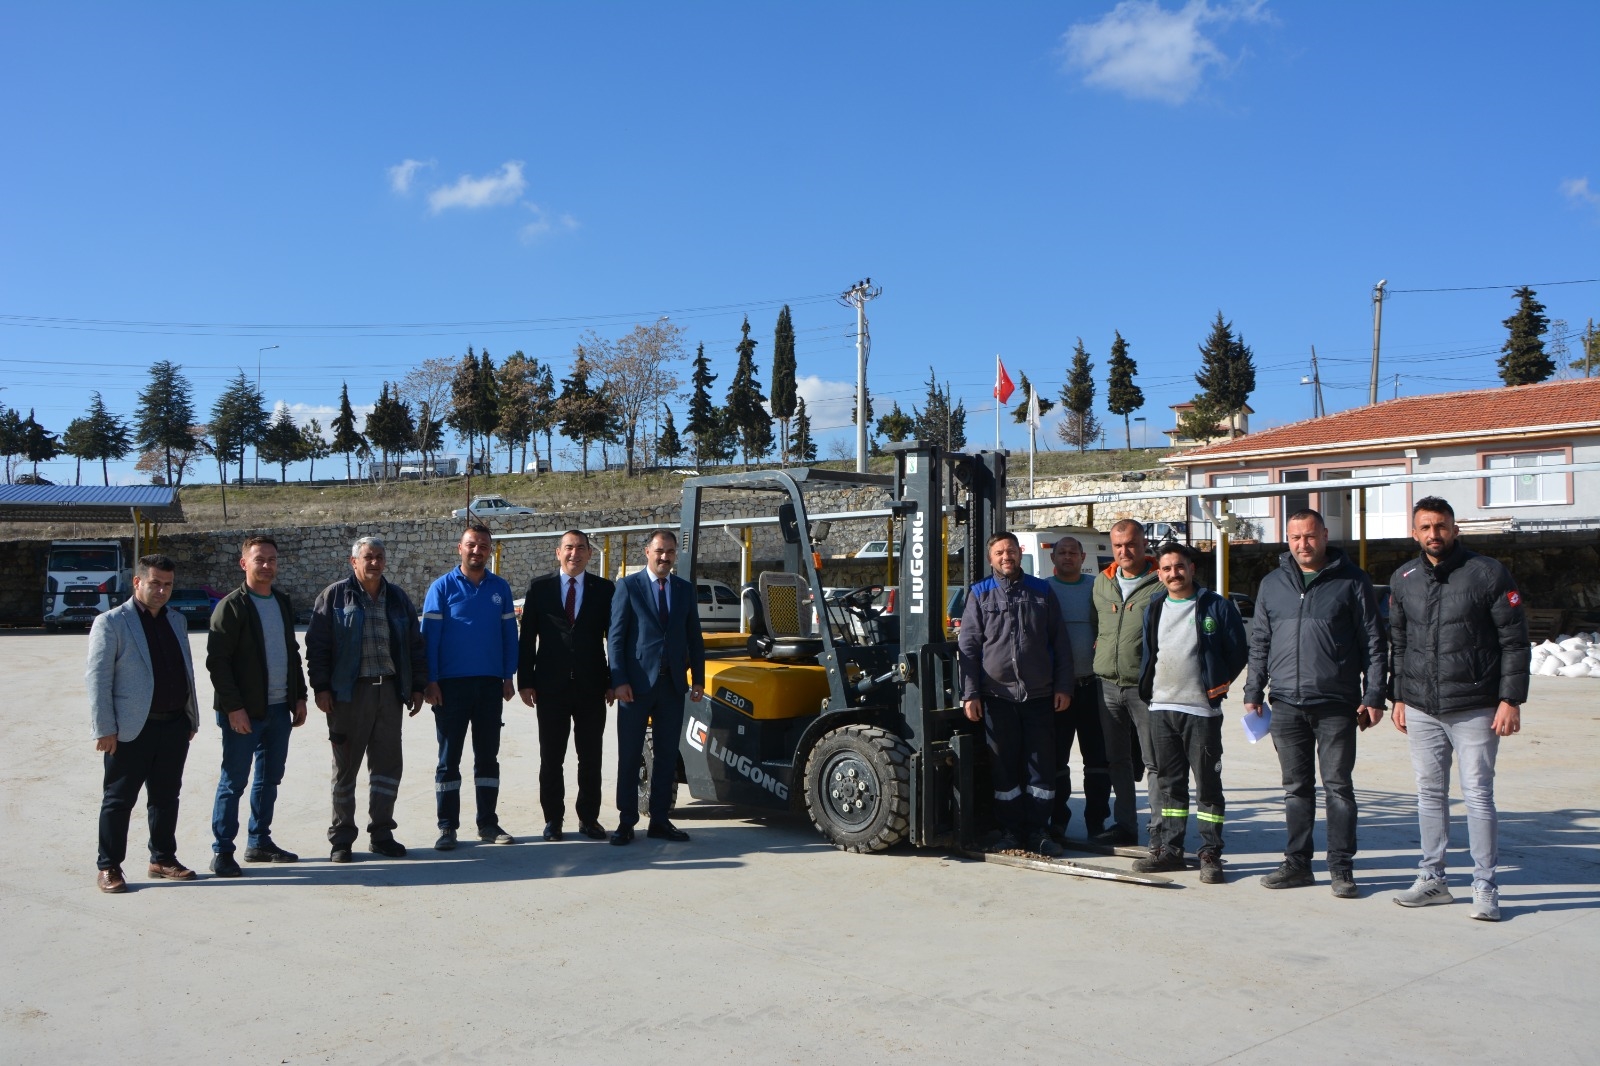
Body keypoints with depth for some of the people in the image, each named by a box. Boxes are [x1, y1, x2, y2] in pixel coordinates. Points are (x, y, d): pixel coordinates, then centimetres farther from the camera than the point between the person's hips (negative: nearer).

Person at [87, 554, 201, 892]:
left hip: (174, 725, 6)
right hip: (131, 728, -6)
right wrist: (105, 729, -13)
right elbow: (98, 678, -9)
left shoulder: (177, 621, 14)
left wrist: (192, 718, 14)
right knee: (118, 800, 3)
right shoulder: (111, 623, -5)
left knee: (166, 797, 13)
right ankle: (108, 867, 13)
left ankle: (163, 859, 24)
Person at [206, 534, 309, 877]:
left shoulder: (283, 604, 13)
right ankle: (222, 852, 7)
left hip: (279, 708, 7)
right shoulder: (231, 606, -8)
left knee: (270, 779, 13)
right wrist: (233, 707, -17)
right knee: (234, 782, -1)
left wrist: (299, 696, 11)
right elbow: (217, 661, -13)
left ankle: (259, 842, 24)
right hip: (244, 712, -7)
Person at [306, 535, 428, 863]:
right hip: (349, 692, -4)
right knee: (345, 766, 4)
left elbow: (415, 645, 16)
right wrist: (321, 687, -9)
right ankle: (341, 839, 13)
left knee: (388, 764, 6)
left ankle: (381, 832, 17)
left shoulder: (397, 597, 13)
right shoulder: (335, 596, 1)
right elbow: (317, 644, -2)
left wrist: (418, 685, 10)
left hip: (390, 691, 4)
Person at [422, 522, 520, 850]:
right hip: (451, 684, -3)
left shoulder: (500, 588, 6)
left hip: (490, 684, 3)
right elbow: (429, 635, -4)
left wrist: (508, 676, 2)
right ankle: (447, 827, 10)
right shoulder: (442, 587, -2)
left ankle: (488, 823, 17)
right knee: (449, 757, 4)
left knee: (488, 755, 9)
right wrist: (431, 681, -10)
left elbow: (509, 633, 8)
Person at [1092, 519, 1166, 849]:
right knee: (1117, 760, 12)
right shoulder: (1101, 582, 12)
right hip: (1108, 685, 6)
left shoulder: (1160, 584, -6)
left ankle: (1159, 827, 9)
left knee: (1154, 761, 0)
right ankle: (1124, 825, 23)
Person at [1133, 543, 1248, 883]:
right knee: (1169, 783, 11)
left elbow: (1239, 651, 2)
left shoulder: (1216, 607, -3)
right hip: (1161, 708, 5)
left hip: (1201, 709, -5)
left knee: (1208, 784, 0)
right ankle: (1170, 849, 18)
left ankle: (1210, 854, 6)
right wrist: (1146, 688, 11)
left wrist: (1220, 682, -1)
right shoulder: (1154, 610, 12)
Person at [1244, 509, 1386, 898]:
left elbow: (1373, 644, 1)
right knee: (1296, 788, 10)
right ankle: (1297, 863, 18)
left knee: (1338, 786, 2)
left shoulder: (1352, 582, 1)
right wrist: (1253, 692, 10)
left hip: (1336, 705, -3)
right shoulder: (1272, 584, 12)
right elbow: (1259, 643, 15)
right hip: (1286, 705, 3)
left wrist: (1373, 696, -4)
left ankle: (1341, 867, 11)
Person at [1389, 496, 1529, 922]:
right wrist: (1398, 697, 12)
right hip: (1421, 710, 4)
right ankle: (1432, 878, 21)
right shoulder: (1403, 580, 8)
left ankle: (1485, 887, 8)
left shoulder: (1488, 573, -4)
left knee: (1478, 795, -1)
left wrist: (1510, 699, -9)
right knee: (1430, 794, 10)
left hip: (1475, 710, -4)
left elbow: (1514, 641, -4)